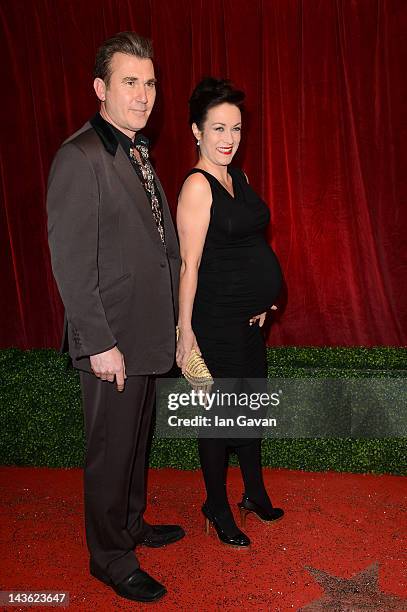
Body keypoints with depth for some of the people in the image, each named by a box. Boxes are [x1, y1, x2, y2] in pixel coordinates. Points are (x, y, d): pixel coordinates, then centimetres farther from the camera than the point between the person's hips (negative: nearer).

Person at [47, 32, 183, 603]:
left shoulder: (138, 153, 12)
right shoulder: (79, 158, -16)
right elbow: (71, 261, -20)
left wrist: (173, 320, 14)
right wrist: (99, 343, -19)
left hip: (149, 332, 9)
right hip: (113, 340, -8)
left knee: (137, 441, 23)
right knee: (111, 452, 8)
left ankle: (132, 524, 44)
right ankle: (111, 558, 29)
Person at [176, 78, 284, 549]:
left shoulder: (236, 177, 10)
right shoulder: (197, 185, -15)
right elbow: (190, 263, -19)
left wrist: (259, 302, 14)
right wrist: (185, 329, -18)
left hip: (248, 315, 9)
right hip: (216, 319, -9)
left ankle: (255, 493, 40)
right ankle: (217, 509, 27)